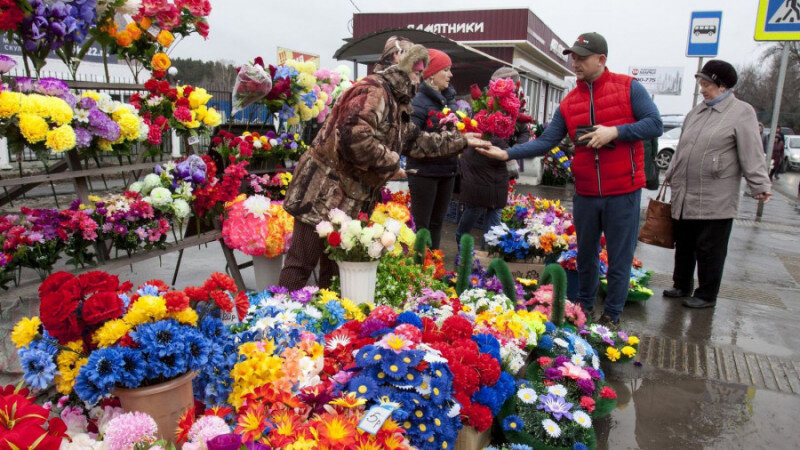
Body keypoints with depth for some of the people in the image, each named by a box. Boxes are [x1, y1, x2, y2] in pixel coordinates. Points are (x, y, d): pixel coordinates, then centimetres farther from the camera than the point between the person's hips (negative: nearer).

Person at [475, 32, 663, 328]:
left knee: (619, 258, 6)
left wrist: (614, 131, -19)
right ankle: (584, 307, 37)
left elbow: (655, 124, -6)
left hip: (623, 192, -4)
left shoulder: (629, 88, -3)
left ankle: (612, 316, 22)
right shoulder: (569, 103, 7)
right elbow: (546, 141, 1)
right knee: (585, 254, 17)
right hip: (585, 193, 4)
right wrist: (507, 153, -10)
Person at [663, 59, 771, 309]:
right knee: (683, 245, 16)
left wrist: (760, 186, -15)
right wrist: (671, 175, 26)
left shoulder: (741, 113, -5)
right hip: (683, 196, 7)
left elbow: (752, 155, -11)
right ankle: (681, 286, 31)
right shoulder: (696, 112, 15)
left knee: (709, 250, 3)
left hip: (715, 201, -6)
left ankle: (707, 295, 16)